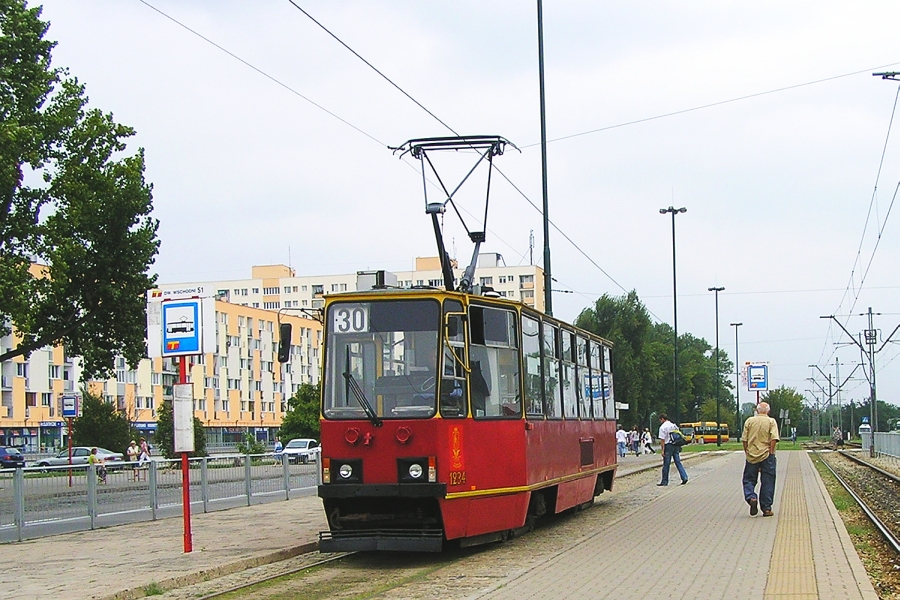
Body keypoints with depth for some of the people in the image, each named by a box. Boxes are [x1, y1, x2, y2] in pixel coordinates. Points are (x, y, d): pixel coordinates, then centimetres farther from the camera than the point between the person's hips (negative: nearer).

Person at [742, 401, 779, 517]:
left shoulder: (749, 421, 3)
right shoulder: (771, 422, -1)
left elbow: (744, 439, 2)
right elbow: (774, 438, -13)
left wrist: (746, 451, 11)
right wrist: (771, 452, -7)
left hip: (751, 455, 1)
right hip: (767, 455, -1)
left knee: (749, 480, 11)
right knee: (767, 482, 6)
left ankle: (751, 497, -16)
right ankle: (766, 508, 6)